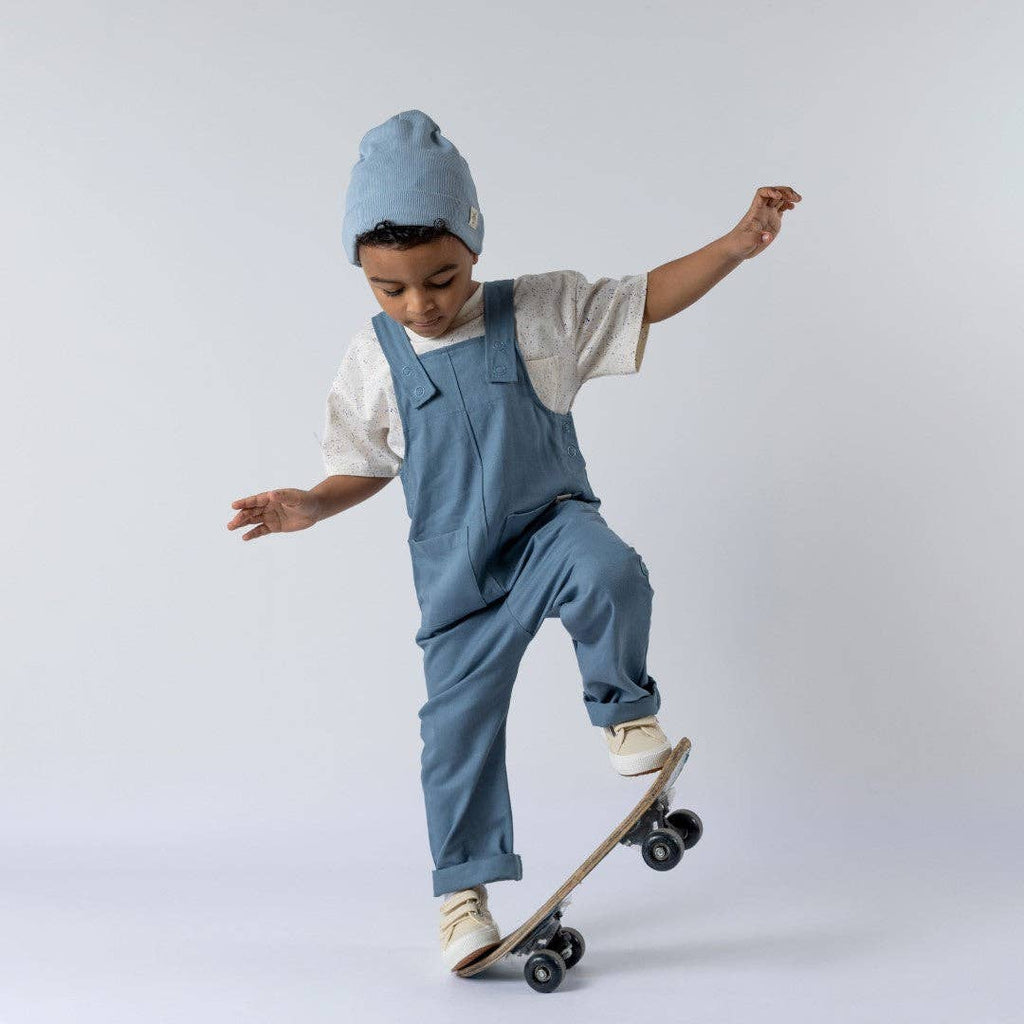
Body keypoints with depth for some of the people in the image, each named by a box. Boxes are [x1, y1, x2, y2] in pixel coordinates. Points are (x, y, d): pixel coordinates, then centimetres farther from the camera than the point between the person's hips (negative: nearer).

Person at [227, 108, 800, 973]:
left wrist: (736, 244, -16)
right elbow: (367, 464, 9)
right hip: (458, 570, 2)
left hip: (549, 522, -2)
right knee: (459, 722, 5)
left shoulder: (539, 313, -8)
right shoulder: (373, 361, -3)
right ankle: (466, 888, 23)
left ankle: (625, 708, -7)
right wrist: (313, 506, -10)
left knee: (607, 572, -36)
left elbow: (646, 298, -5)